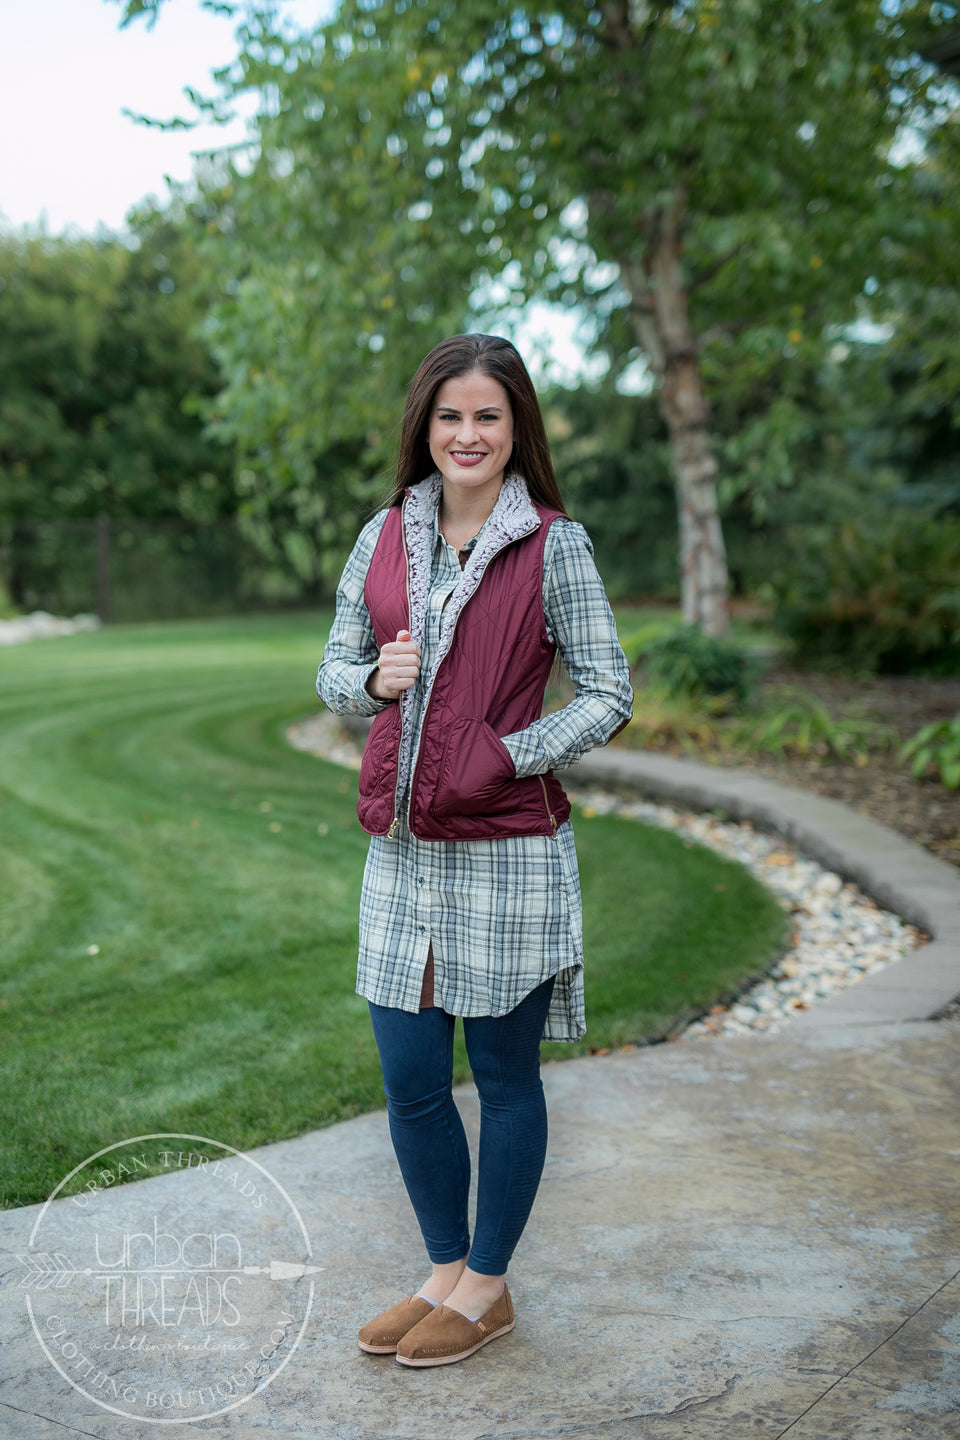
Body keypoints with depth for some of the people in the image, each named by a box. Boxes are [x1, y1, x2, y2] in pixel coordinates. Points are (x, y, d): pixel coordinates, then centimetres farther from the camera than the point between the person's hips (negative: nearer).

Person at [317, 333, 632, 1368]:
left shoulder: (552, 544, -5)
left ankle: (487, 1289, 29)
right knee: (410, 1080, 11)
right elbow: (333, 671, 12)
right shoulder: (385, 536, 7)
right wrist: (375, 679, -10)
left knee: (503, 1075, 10)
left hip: (508, 848, -4)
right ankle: (447, 1273, 33)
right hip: (400, 851, 4)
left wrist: (506, 756, -16)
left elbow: (609, 693, -5)